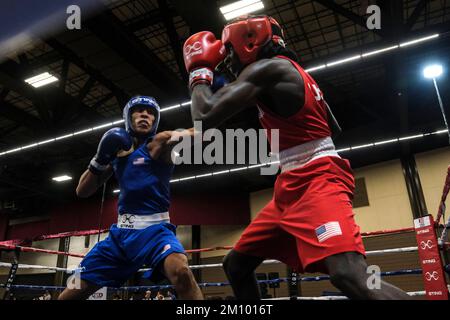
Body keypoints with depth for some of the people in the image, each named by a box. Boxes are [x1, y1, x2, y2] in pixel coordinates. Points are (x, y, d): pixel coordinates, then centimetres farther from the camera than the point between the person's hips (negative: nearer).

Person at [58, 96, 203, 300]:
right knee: (70, 294, 9)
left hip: (154, 229, -5)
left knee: (180, 271, -36)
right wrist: (100, 159, -1)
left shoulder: (159, 142, -4)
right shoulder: (118, 149, 12)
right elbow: (82, 192, 12)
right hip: (121, 232, 5)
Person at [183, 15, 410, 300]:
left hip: (317, 179, -10)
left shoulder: (267, 68, -8)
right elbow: (334, 128, 28)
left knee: (351, 277, -29)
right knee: (235, 265, 12)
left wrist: (200, 72, 2)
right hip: (293, 186, 10)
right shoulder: (290, 72, 21)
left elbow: (206, 116, -17)